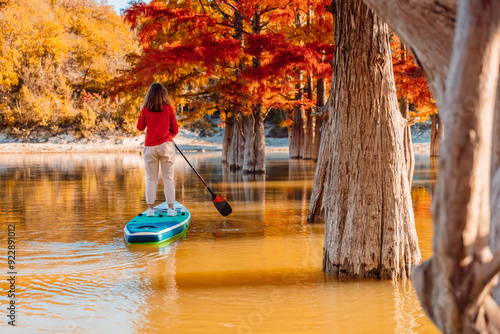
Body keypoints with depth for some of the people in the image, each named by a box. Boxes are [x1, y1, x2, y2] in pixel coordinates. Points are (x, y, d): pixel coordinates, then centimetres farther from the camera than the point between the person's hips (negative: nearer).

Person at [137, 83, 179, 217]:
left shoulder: (145, 110, -4)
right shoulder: (169, 109, -5)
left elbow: (140, 127, 10)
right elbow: (175, 129, 2)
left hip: (150, 147, 1)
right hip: (166, 145, -1)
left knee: (151, 179, 6)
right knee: (168, 178, 4)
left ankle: (150, 208, 6)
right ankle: (170, 208, 4)